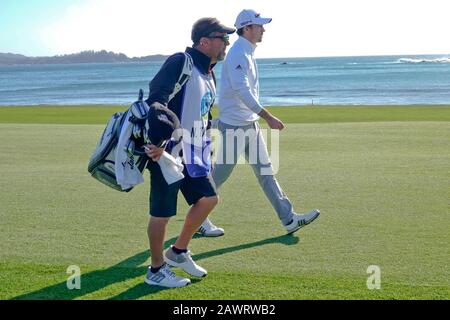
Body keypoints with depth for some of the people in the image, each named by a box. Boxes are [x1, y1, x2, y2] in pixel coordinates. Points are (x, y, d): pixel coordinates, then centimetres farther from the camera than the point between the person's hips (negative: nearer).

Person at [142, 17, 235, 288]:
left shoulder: (209, 74, 14)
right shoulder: (180, 63, -15)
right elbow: (156, 99, -26)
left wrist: (204, 151, 22)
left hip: (193, 154, 9)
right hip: (165, 152, -9)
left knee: (209, 198, 12)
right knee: (162, 212, 0)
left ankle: (178, 252, 29)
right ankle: (157, 271, 17)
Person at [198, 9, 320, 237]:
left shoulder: (248, 53, 13)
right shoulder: (237, 54, -17)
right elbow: (242, 91, -29)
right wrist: (268, 117, -33)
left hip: (250, 124, 10)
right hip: (233, 126, -10)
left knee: (265, 171, 7)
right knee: (220, 174, 1)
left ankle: (288, 219, 9)